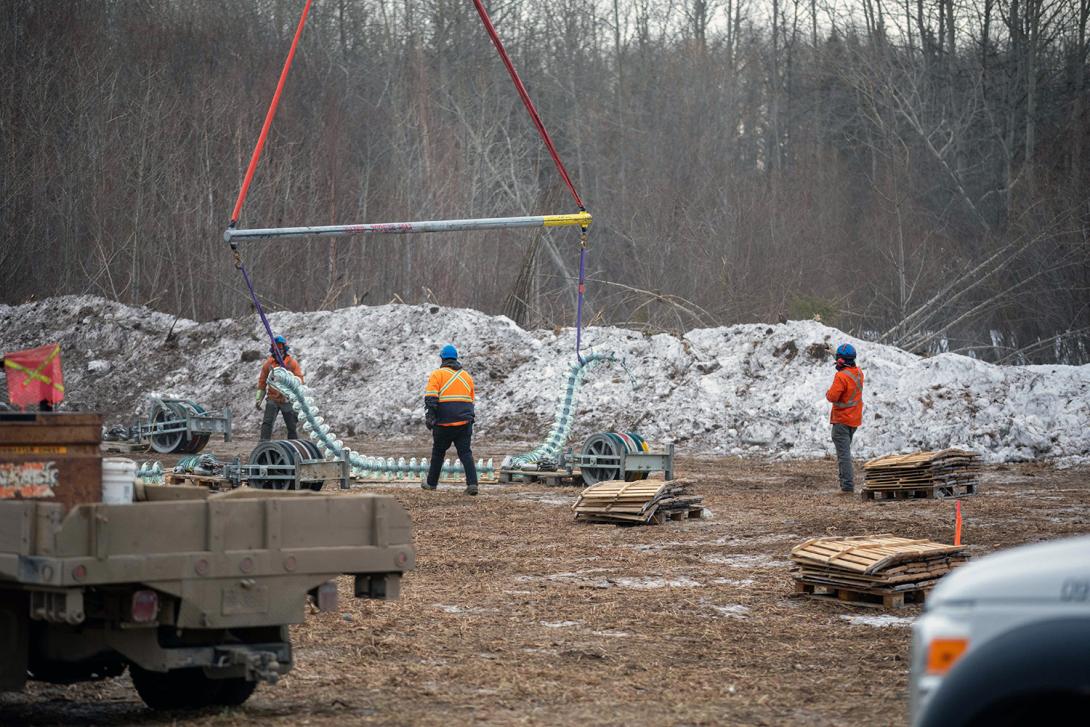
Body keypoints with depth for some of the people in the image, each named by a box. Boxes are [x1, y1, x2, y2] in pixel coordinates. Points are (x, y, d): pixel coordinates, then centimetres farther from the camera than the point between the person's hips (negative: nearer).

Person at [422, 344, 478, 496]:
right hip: (464, 421, 3)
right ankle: (472, 483, -14)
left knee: (438, 452, 13)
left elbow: (430, 398, -12)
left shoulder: (437, 375, 0)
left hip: (444, 422, -3)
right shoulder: (466, 375, 16)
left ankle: (432, 482, 25)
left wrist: (429, 417, -13)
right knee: (465, 452, 1)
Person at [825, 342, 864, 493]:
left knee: (843, 452, -7)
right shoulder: (858, 372, 4)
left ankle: (847, 485, -12)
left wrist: (828, 393, -1)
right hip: (855, 419, 8)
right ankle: (845, 477, 30)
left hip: (842, 419, -8)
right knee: (845, 450, 23)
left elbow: (832, 397, -25)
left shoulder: (841, 376, -23)